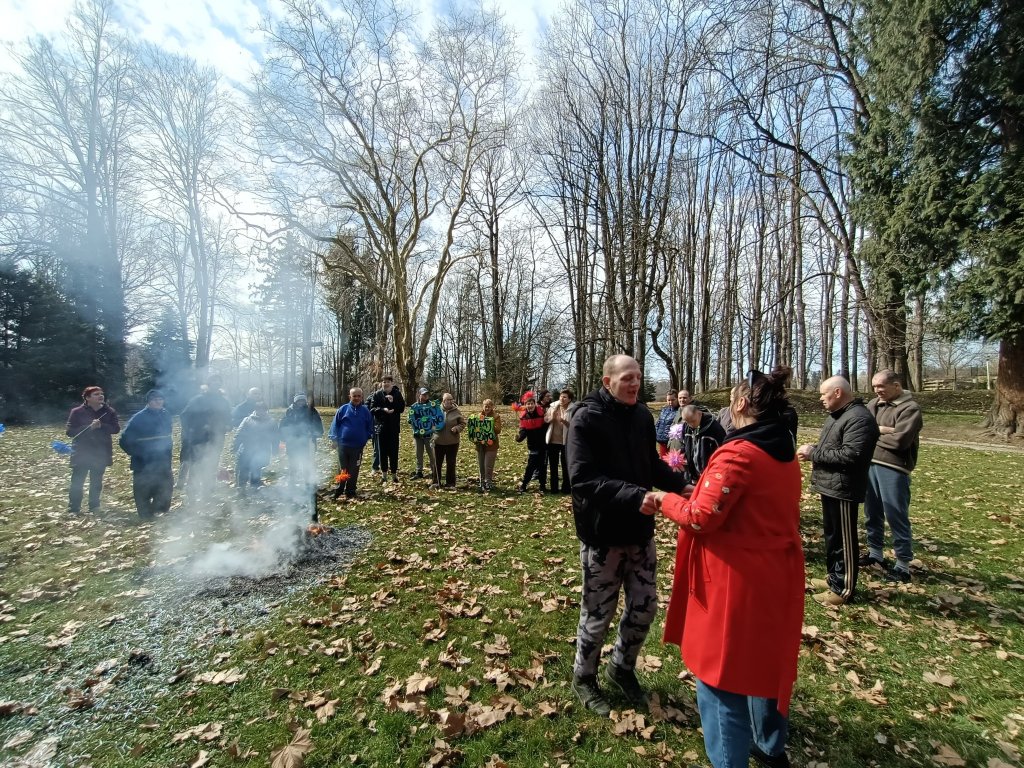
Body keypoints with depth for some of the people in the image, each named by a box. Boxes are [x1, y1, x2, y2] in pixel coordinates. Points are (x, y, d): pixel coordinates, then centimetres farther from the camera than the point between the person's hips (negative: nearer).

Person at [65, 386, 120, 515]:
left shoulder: (109, 412, 2)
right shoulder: (77, 412, -4)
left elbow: (116, 428, -6)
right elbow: (69, 431, -8)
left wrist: (101, 426, -23)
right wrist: (89, 427, -21)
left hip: (101, 453, 2)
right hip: (81, 453, -2)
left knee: (96, 481, 12)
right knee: (77, 482, -2)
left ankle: (94, 506, 23)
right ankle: (73, 509, 8)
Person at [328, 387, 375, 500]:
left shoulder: (365, 411, 2)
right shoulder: (343, 409, -1)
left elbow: (370, 427, 10)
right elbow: (335, 424, 3)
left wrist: (367, 438, 1)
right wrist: (334, 438, -4)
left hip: (358, 446, 1)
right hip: (343, 445, -1)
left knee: (353, 470, 7)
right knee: (343, 469, 9)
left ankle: (350, 492, 18)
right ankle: (339, 490, 21)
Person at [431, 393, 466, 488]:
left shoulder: (456, 411, -2)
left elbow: (463, 423, 2)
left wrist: (457, 428, -16)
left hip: (452, 442, -1)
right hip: (439, 441, 1)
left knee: (451, 463, 8)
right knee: (437, 463, 9)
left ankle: (450, 483, 20)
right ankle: (436, 482, 22)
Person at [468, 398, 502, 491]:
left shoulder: (496, 416, -3)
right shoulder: (478, 415, 8)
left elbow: (498, 430, -13)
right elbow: (474, 427, 12)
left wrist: (491, 426, -27)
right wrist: (469, 424, -8)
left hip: (491, 445, -4)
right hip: (480, 445, 4)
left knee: (488, 466, -5)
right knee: (480, 466, 11)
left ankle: (488, 484, 6)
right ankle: (482, 483, 23)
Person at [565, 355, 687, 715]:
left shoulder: (642, 414, 2)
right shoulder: (586, 418, -17)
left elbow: (653, 464, 12)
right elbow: (583, 479, -24)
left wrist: (681, 484, -5)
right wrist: (634, 496, -34)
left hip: (640, 530, 6)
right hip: (602, 534, -6)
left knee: (644, 606, 16)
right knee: (598, 612, 9)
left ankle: (622, 668, 42)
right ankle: (584, 677, 36)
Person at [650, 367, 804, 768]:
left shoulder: (738, 453, -23)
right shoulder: (785, 453, 5)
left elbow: (701, 519, -22)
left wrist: (667, 500, -5)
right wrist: (703, 491, 11)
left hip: (738, 581, -9)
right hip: (776, 574, 9)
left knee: (721, 674, 8)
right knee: (766, 663, 26)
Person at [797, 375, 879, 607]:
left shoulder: (859, 419, -18)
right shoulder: (836, 415, 15)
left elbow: (850, 456, -27)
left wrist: (814, 453, -20)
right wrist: (812, 452, 3)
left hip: (842, 490, -10)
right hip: (829, 486, 10)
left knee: (844, 540, 2)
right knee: (832, 536, 19)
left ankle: (845, 589, 13)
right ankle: (835, 578, 32)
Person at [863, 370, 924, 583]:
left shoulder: (910, 408, -10)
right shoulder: (874, 404, 11)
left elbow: (900, 440, -19)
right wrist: (883, 430, -14)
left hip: (893, 469, -7)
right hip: (870, 464, 7)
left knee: (896, 516, 1)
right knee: (872, 513, 16)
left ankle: (903, 565, 14)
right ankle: (875, 553, 31)